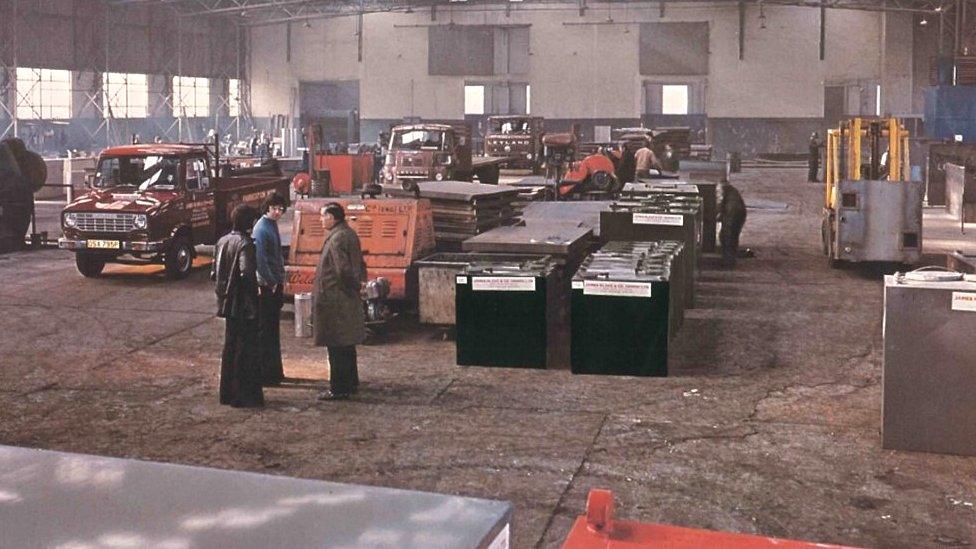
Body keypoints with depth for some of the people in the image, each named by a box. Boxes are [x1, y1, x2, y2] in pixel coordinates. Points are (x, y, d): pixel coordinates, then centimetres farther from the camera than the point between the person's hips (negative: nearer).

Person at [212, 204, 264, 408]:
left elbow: (214, 274, 11)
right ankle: (244, 395, 3)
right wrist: (255, 291, -13)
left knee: (230, 346, 16)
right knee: (246, 349, 0)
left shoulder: (222, 242, 8)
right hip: (244, 304, -8)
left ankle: (227, 393, 23)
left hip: (227, 303, 8)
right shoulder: (245, 243, -16)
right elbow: (247, 272, -27)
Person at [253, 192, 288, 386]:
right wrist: (271, 283, -17)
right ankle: (265, 375, 1)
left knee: (274, 329, 15)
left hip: (275, 285, 9)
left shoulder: (273, 226, 13)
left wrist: (281, 280, 15)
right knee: (265, 330, -4)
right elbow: (260, 260, -21)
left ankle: (275, 371, 24)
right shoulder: (261, 228, -15)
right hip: (266, 287, -9)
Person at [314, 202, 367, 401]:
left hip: (334, 299, -10)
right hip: (349, 300, 10)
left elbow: (342, 269, -23)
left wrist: (355, 286, -10)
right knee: (347, 344, 18)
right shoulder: (350, 234, 12)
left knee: (337, 346, -3)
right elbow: (360, 264, 18)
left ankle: (338, 388, 2)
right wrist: (360, 283, 11)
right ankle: (351, 383, 27)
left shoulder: (336, 238, -18)